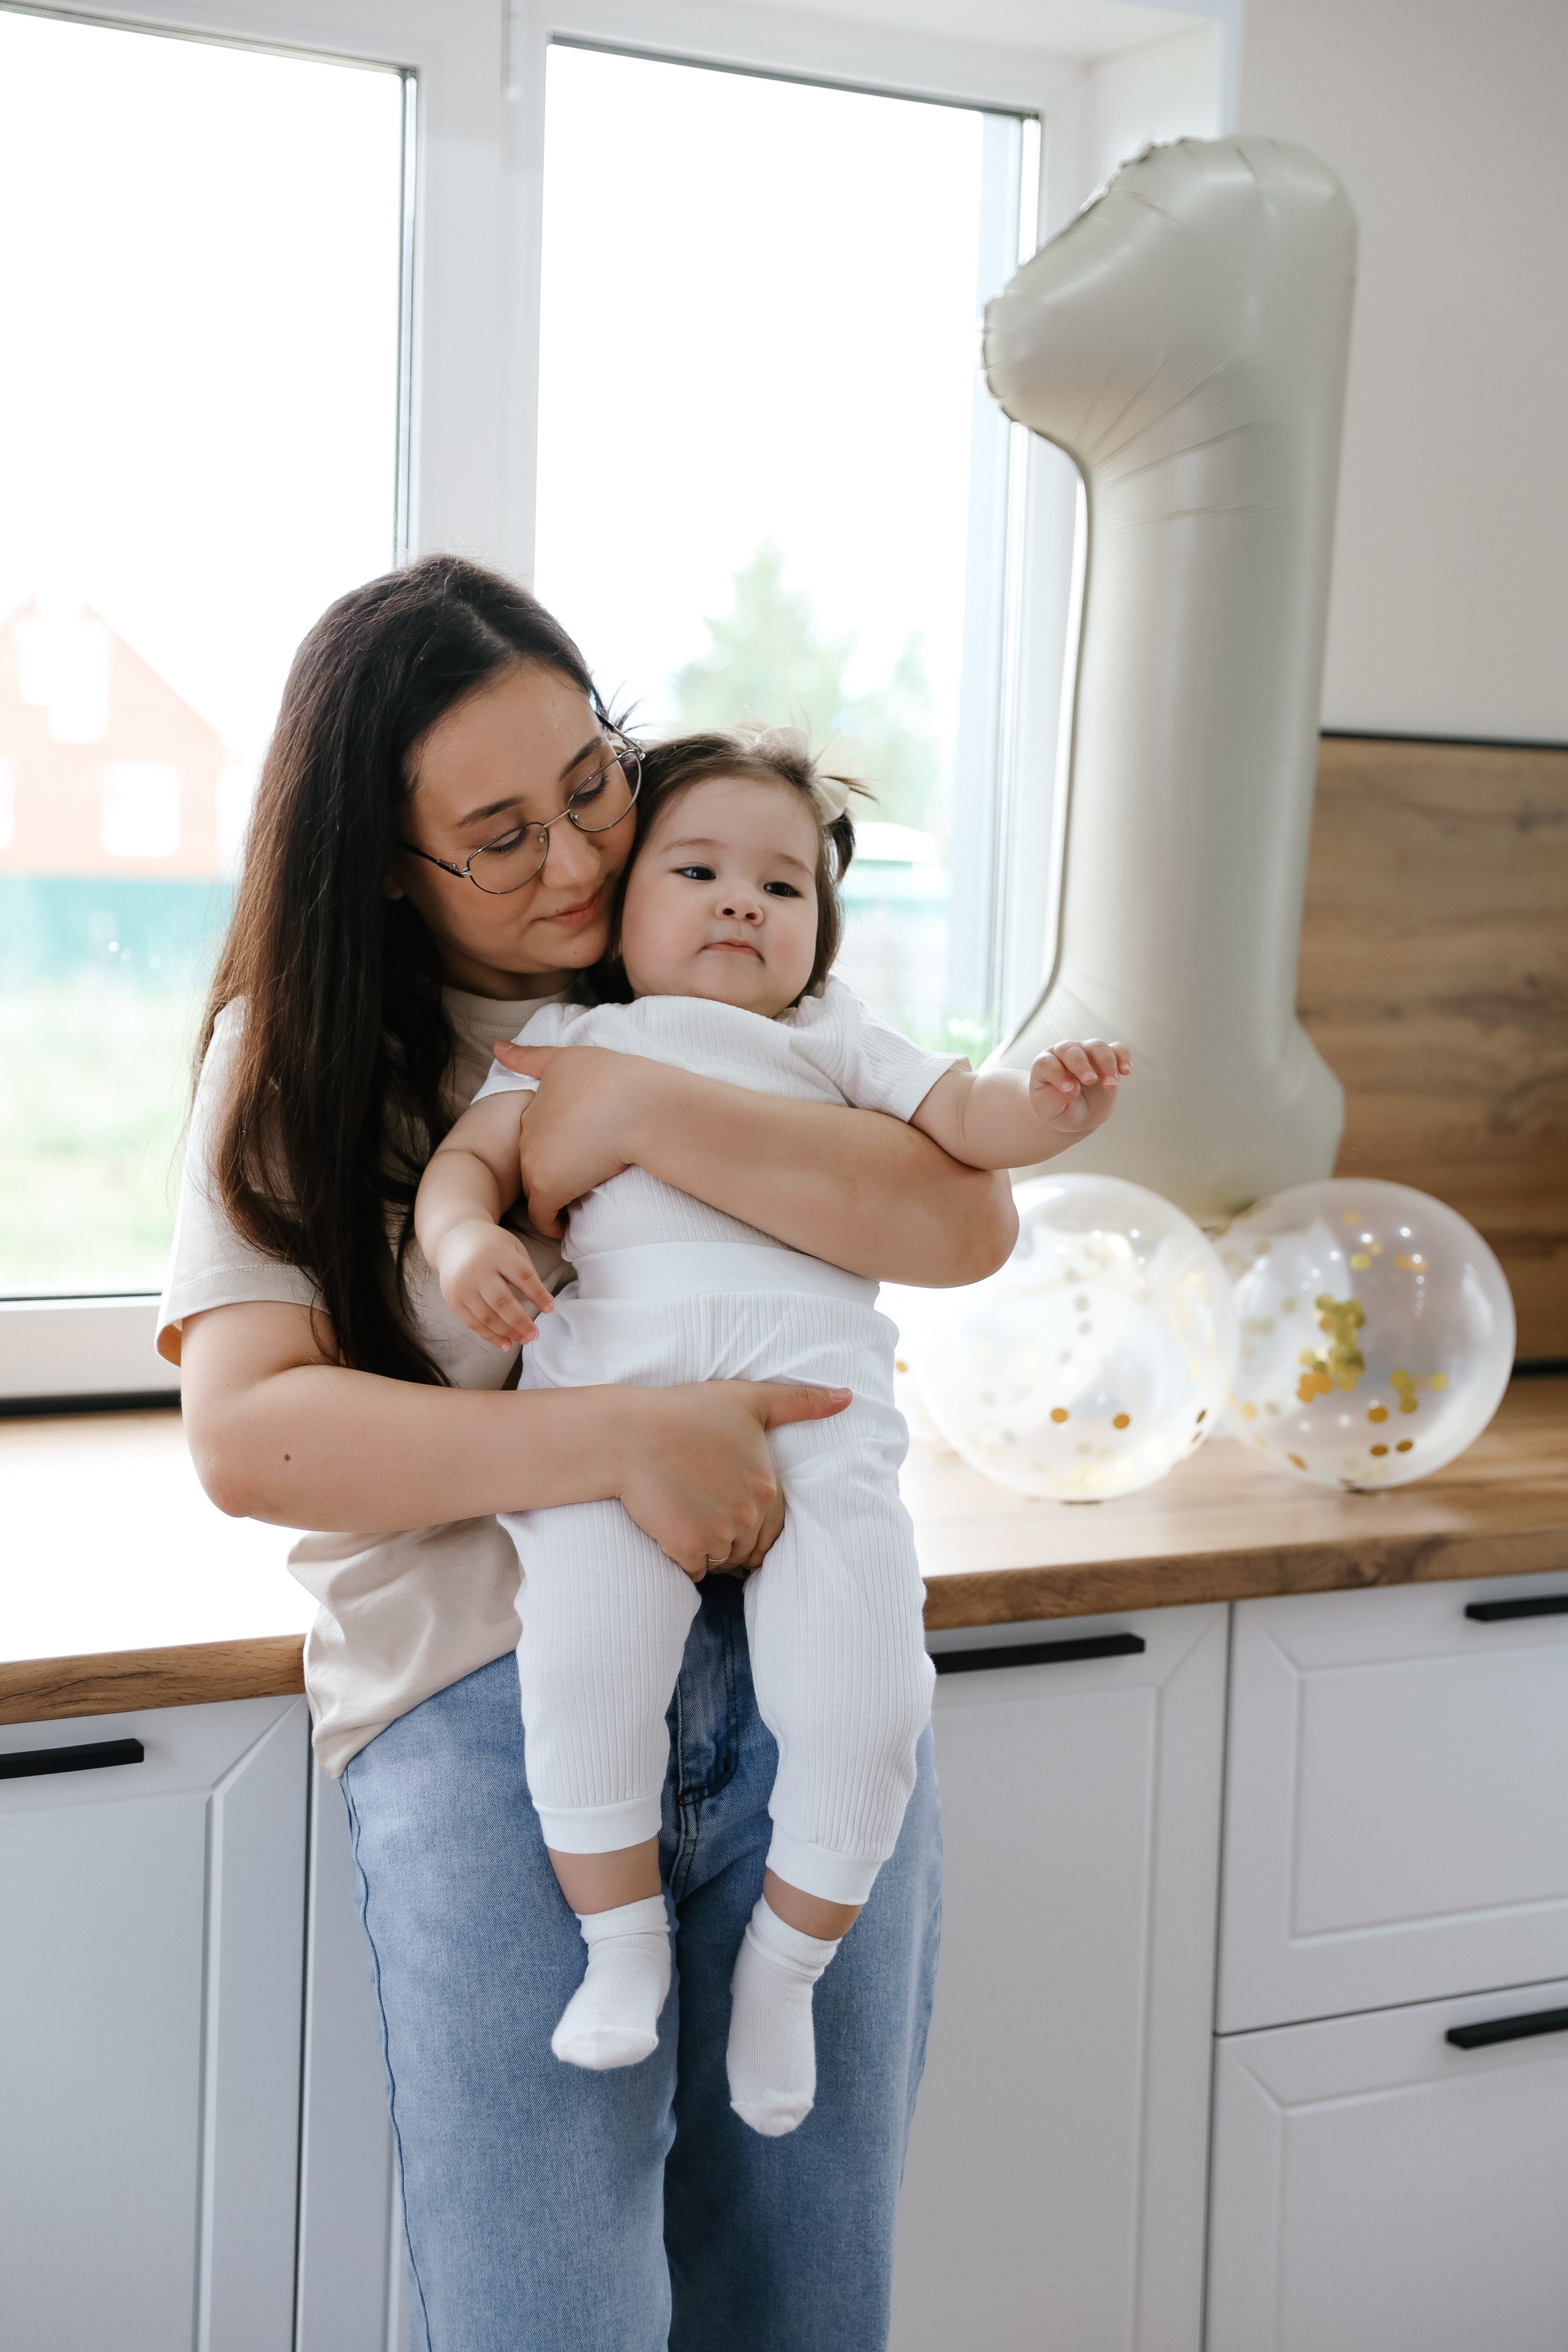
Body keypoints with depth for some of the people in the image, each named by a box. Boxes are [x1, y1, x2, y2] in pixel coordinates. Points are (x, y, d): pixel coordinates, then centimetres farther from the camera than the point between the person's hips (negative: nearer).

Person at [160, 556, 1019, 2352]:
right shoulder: (302, 1062, 4)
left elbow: (968, 1227, -7)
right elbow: (245, 1436, -10)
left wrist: (636, 1111, -15)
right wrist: (622, 1441, -20)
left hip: (808, 1679, 3)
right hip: (490, 1710, -2)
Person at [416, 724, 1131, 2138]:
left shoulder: (835, 1040, 30)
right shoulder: (571, 1038, 29)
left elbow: (965, 1118, 17)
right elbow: (472, 1154, 17)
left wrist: (1052, 1107, -7)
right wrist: (465, 1238, -7)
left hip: (815, 1378, 1)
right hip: (611, 1358, 0)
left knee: (861, 1697, -14)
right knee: (585, 1661, -22)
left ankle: (786, 1963, 11)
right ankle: (624, 1939, 2)